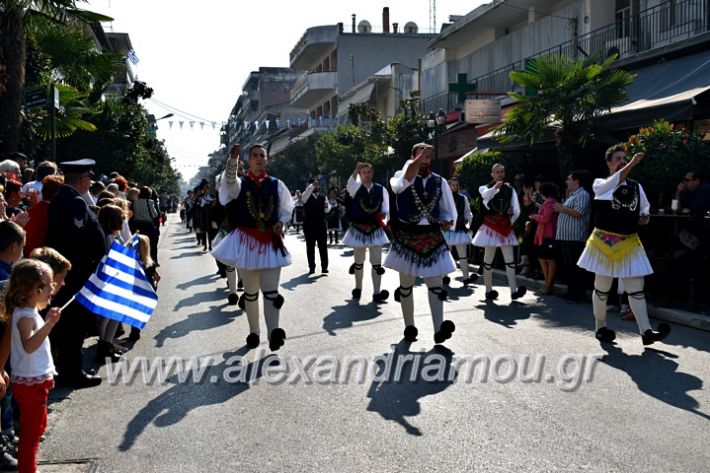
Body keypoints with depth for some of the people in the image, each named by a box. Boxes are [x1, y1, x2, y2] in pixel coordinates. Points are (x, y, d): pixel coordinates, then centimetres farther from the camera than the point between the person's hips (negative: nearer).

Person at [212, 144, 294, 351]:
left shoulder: (276, 185, 6)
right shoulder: (240, 183, 0)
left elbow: (287, 209, 14)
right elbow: (229, 180, -24)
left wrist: (280, 223, -8)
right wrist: (233, 159, -44)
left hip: (270, 242, 0)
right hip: (247, 240, 0)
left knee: (271, 290, -11)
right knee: (250, 291, 10)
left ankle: (273, 333, -21)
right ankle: (253, 332, 22)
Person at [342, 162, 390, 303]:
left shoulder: (380, 189, 0)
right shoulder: (355, 188, -6)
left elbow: (386, 206, 7)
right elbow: (351, 182, -31)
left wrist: (384, 214, -16)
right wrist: (356, 170, -48)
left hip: (375, 229, 1)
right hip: (358, 229, -1)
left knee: (377, 263, -5)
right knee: (359, 262, 13)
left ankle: (376, 293, -3)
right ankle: (358, 288, 31)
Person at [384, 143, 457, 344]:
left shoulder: (439, 182, 5)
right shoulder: (401, 176, -3)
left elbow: (449, 210, 13)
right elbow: (403, 183, -30)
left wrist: (447, 222, -8)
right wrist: (417, 160, -35)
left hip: (432, 237, 2)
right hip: (407, 237, -1)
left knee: (435, 285, -6)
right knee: (406, 285, 9)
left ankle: (439, 330, -11)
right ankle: (409, 327, 21)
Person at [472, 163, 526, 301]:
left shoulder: (510, 190, 7)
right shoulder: (486, 188, -1)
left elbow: (517, 211, 6)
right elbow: (486, 195, -28)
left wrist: (510, 222, 0)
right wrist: (496, 186, -44)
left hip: (505, 227, 2)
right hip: (491, 227, -2)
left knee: (510, 260, -3)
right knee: (488, 260, 3)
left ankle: (514, 290, -6)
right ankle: (489, 290, 12)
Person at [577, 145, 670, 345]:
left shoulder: (636, 187, 9)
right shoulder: (600, 184, -3)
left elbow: (645, 207, 23)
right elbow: (614, 183, -25)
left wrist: (644, 216, 0)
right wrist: (631, 165, -36)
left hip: (630, 242, 4)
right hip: (604, 242, -3)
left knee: (636, 287, -1)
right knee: (602, 288, 7)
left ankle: (646, 331, -2)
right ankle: (600, 327, 21)